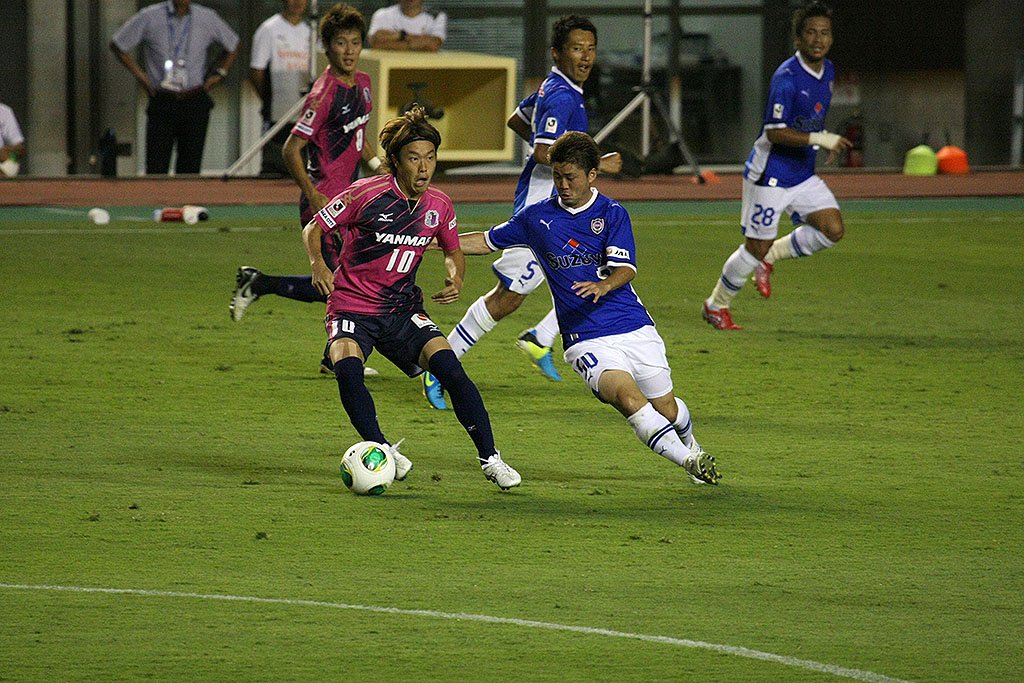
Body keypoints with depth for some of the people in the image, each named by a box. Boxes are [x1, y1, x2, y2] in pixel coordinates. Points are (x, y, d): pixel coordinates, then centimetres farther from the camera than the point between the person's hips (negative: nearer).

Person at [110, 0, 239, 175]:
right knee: (156, 168, -7)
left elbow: (232, 45, 22)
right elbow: (118, 45, 11)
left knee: (190, 166, 1)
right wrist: (139, 74, 4)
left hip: (195, 103, 2)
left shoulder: (207, 18, 4)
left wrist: (219, 74, 11)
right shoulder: (149, 18, -2)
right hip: (162, 104, -2)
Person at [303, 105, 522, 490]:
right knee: (347, 369, -33)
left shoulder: (439, 206, -1)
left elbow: (453, 251, 19)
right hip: (352, 307, -3)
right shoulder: (367, 194, -15)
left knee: (449, 367, -17)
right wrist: (317, 263, -23)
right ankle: (381, 449, -14)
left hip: (402, 310, 3)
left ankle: (489, 458, -5)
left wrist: (456, 277, -3)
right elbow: (314, 228, -4)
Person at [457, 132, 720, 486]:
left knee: (666, 409, 8)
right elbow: (487, 241, 17)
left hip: (635, 327, 1)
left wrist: (603, 285, -34)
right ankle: (689, 461, -28)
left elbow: (626, 268, -11)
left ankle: (691, 446, 42)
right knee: (627, 395, -27)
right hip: (587, 341, -1)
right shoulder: (537, 217, 6)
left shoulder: (612, 213, 1)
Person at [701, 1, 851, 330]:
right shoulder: (786, 78, -22)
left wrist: (826, 143, 12)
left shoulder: (827, 71, 5)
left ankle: (769, 258, 13)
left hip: (803, 174, 7)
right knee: (756, 246, 0)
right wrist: (819, 139, -32)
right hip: (770, 176, -7)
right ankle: (716, 305, 21)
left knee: (832, 229, -8)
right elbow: (774, 132, -26)